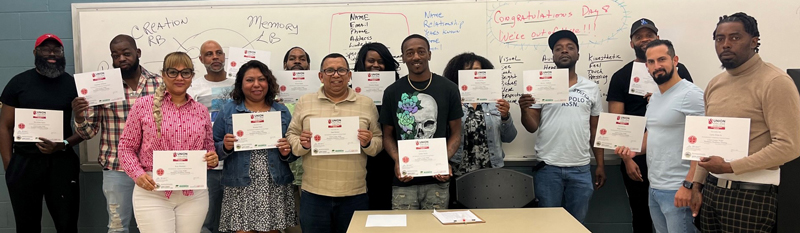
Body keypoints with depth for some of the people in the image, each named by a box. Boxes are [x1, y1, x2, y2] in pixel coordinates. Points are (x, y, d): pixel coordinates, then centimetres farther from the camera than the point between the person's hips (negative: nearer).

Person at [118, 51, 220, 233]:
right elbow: (126, 146, 4)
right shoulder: (143, 105, -1)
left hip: (194, 194, 3)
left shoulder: (201, 111, 8)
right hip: (152, 193, -3)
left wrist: (212, 159, -5)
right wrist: (137, 174, -11)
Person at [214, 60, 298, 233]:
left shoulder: (282, 111, 9)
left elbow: (294, 151, 12)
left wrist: (287, 152, -8)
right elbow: (214, 149, 5)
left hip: (275, 188, 1)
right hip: (240, 189, -1)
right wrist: (225, 147, -14)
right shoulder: (228, 110, 5)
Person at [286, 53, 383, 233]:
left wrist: (368, 144, -13)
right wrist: (302, 145, -11)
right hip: (313, 194, 0)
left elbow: (379, 143, 8)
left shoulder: (367, 104, 5)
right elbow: (291, 136, 10)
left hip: (354, 195, 0)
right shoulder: (304, 102, 6)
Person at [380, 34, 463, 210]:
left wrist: (445, 160, -12)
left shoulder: (448, 89, 3)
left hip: (437, 180, 0)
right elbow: (388, 135, 10)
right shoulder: (392, 92, 6)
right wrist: (397, 161, -9)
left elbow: (456, 133, 6)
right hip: (403, 181, 1)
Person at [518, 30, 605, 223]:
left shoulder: (592, 88, 8)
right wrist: (524, 109, -23)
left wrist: (600, 165, 9)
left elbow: (595, 130, 12)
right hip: (548, 168, -2)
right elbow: (532, 127, -2)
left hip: (581, 169, 2)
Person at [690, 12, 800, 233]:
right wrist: (697, 185, 10)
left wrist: (728, 167, -18)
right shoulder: (714, 85, 11)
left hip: (752, 193, -6)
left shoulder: (775, 82, -10)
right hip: (711, 188, 6)